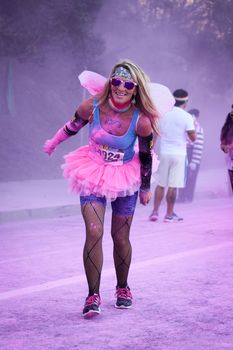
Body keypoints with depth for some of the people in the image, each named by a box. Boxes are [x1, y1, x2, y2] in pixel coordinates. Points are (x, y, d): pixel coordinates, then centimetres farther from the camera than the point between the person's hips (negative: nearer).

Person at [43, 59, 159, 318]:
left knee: (121, 238, 8)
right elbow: (71, 127, 4)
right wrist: (53, 143, 21)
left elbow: (146, 157, -6)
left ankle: (122, 288, 32)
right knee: (93, 231, -16)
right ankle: (93, 296, -11)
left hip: (125, 179, 0)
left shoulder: (141, 120, -21)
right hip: (93, 174, 0)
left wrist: (145, 189, 5)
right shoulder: (92, 107, -18)